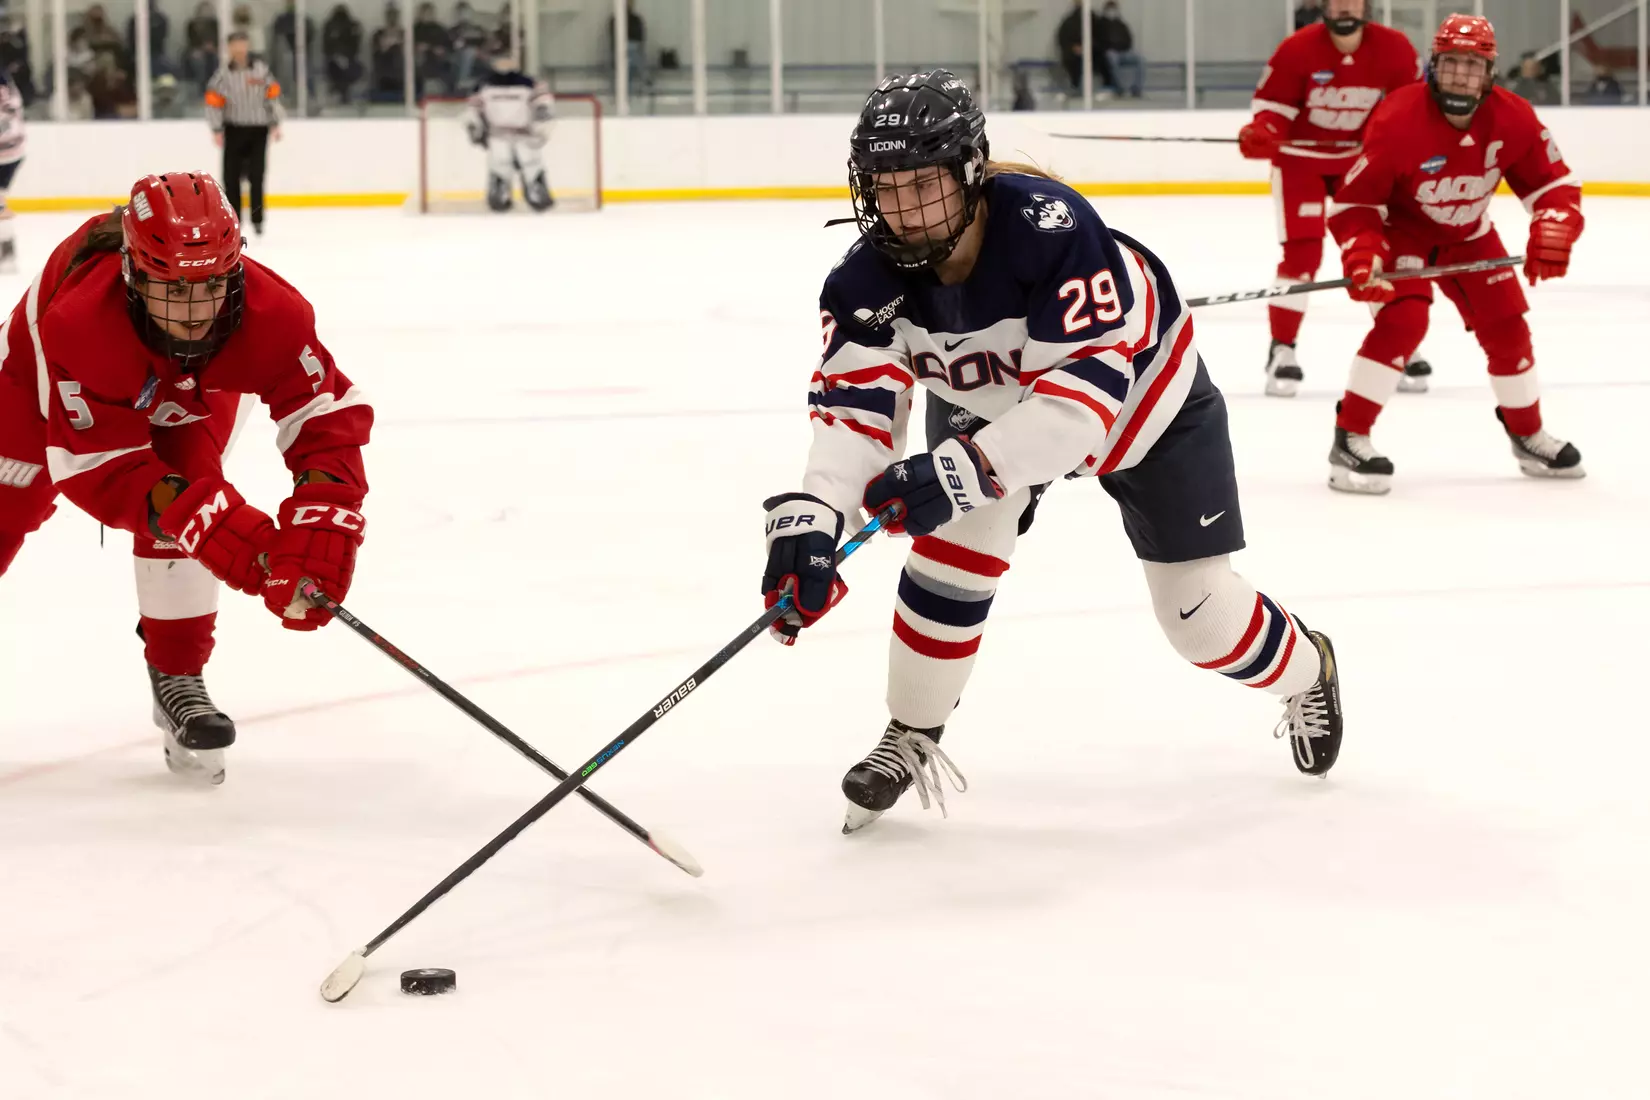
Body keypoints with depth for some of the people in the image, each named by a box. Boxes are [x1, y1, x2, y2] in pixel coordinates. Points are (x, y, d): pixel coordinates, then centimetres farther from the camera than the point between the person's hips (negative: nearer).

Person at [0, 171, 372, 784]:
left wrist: (321, 526, -53)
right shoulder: (80, 320, -46)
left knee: (182, 502, -21)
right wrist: (201, 516, -54)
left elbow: (329, 413, -38)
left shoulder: (269, 313, -41)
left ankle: (178, 679, -5)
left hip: (190, 388, 1)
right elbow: (99, 467, -42)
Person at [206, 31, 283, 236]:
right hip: (234, 129, -1)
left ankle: (257, 219, 8)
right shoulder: (223, 75, -4)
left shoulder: (261, 70, 1)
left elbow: (272, 95, 6)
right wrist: (217, 130, -9)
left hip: (258, 129, 1)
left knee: (256, 176, -2)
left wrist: (274, 124, 4)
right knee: (231, 176, -1)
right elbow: (214, 102, -4)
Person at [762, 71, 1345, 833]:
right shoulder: (870, 278, -27)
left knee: (1198, 611, 3)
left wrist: (970, 467, -59)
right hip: (987, 406, 4)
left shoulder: (1050, 228, -43)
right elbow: (854, 406, -33)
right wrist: (811, 514, -53)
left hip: (1144, 395, -4)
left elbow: (1091, 386, -48)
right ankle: (909, 739, 4)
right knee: (954, 551, -17)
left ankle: (1306, 673, 35)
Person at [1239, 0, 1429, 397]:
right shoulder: (1298, 49, -20)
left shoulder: (1394, 48, -12)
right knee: (1302, 252, -13)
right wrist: (1261, 134, -35)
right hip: (1300, 158, -3)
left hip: (1360, 160, 3)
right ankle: (1281, 350, -6)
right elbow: (1272, 106, -15)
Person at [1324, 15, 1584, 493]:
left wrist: (1552, 232, -29)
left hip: (1468, 234, 5)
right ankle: (1349, 439, -20)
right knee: (1403, 319, -26)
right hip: (1401, 226, -5)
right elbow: (1354, 201, -26)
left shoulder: (1512, 118, -20)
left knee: (1506, 327, 6)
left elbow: (1555, 183, -10)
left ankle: (1528, 435, 29)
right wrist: (1362, 256, -41)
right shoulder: (1398, 120, -32)